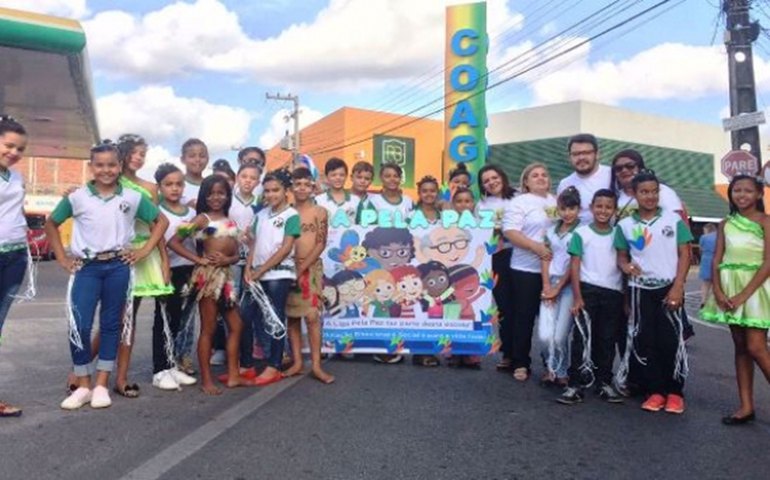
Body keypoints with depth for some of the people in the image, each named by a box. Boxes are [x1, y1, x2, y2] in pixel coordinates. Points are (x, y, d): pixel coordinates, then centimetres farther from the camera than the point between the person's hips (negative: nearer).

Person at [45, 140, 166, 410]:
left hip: (118, 267, 1)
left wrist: (145, 250, 2)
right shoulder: (77, 198, 1)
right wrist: (61, 257, 7)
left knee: (111, 325, 7)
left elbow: (161, 221, 10)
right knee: (79, 326, -6)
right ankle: (83, 385, 11)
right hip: (86, 267, 0)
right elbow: (51, 224, 14)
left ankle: (101, 385, 16)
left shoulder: (133, 198, 1)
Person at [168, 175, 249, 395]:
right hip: (209, 274, -7)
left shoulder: (230, 221, 15)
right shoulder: (202, 218, -2)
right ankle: (206, 380, 10)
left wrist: (228, 259, -9)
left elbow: (236, 254, 13)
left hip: (226, 274, 7)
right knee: (208, 328, 0)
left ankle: (233, 375, 21)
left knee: (236, 325, 11)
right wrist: (198, 259, -12)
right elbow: (173, 242, -9)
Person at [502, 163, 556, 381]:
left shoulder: (556, 202, 14)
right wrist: (537, 247, -21)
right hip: (527, 269, -5)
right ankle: (520, 363, 13)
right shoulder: (520, 202, -3)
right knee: (524, 316, 2)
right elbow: (510, 231, -14)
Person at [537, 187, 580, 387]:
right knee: (544, 335, -7)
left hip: (569, 285, -3)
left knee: (560, 336, -6)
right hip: (550, 284, 4)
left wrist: (558, 288, -8)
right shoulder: (551, 231, 13)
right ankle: (550, 367, 19)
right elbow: (545, 260, 9)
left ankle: (560, 371, 18)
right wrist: (547, 286, -3)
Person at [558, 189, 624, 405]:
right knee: (581, 338, -3)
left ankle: (604, 383, 21)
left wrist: (627, 297, 6)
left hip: (613, 293, 3)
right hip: (588, 290, -3)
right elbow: (574, 266, -3)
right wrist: (577, 297, -10)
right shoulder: (581, 233, 0)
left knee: (607, 339, 10)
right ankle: (575, 385, 1)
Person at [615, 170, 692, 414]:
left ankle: (675, 392, 13)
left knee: (672, 340, -1)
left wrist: (678, 287, -10)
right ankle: (656, 391, 16)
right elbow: (621, 256, 10)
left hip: (669, 287, -2)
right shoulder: (625, 225, 3)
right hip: (640, 289, 2)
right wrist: (626, 267, -14)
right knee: (646, 341, 5)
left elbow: (684, 255, -1)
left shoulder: (673, 219, 0)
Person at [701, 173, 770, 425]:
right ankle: (746, 406, 13)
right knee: (740, 347, 8)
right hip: (730, 289, 5)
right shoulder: (725, 224, 9)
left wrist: (743, 295, -17)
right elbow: (717, 260, 5)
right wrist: (718, 291, -8)